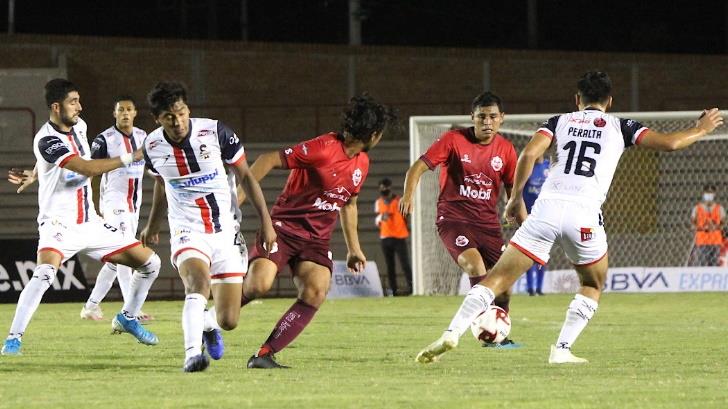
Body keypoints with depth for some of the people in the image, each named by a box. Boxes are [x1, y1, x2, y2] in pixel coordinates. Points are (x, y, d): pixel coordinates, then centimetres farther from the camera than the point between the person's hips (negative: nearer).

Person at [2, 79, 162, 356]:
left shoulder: (78, 126, 5)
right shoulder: (47, 140, -20)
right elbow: (88, 169, -28)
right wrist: (130, 158, -23)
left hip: (90, 224, 8)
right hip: (59, 224, -8)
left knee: (150, 263, 6)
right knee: (45, 272, -34)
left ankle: (127, 318, 27)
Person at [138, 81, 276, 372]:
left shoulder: (215, 132, -11)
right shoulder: (152, 146, -4)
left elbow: (245, 176, 1)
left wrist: (266, 221, -2)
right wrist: (152, 226, 32)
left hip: (225, 233, 1)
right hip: (187, 233, -1)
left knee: (229, 321, -1)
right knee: (198, 282, -35)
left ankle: (208, 322, 35)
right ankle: (192, 354, -41)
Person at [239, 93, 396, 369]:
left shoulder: (362, 163, 10)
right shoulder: (323, 149, -17)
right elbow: (269, 160, -16)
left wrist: (354, 248, 27)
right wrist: (237, 198, -20)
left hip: (317, 240, 7)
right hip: (284, 227, -7)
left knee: (316, 292, -19)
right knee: (258, 285, -25)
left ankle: (264, 355, -15)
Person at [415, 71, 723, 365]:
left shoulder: (560, 121, 20)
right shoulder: (620, 127, 17)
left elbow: (529, 153, 5)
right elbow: (668, 143, 12)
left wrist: (516, 197, 15)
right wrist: (700, 130, 30)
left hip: (547, 206, 1)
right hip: (584, 213, -1)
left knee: (499, 277, 3)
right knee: (593, 285, 23)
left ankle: (452, 333, -13)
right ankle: (562, 350, 7)